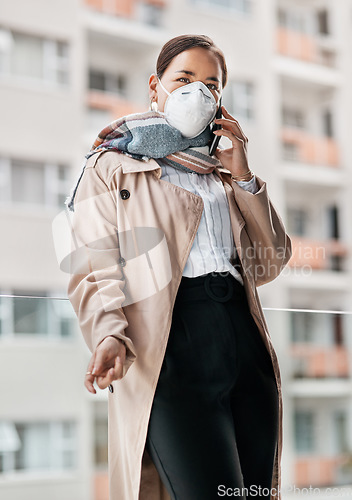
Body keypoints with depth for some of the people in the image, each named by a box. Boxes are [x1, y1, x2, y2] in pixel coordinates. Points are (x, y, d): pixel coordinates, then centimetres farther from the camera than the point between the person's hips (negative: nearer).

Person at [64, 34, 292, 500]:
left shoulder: (222, 172, 26)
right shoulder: (111, 167, 11)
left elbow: (269, 265, 17)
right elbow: (94, 269, -2)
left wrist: (243, 177, 10)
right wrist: (109, 336, -22)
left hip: (245, 339, 5)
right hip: (170, 341, -5)